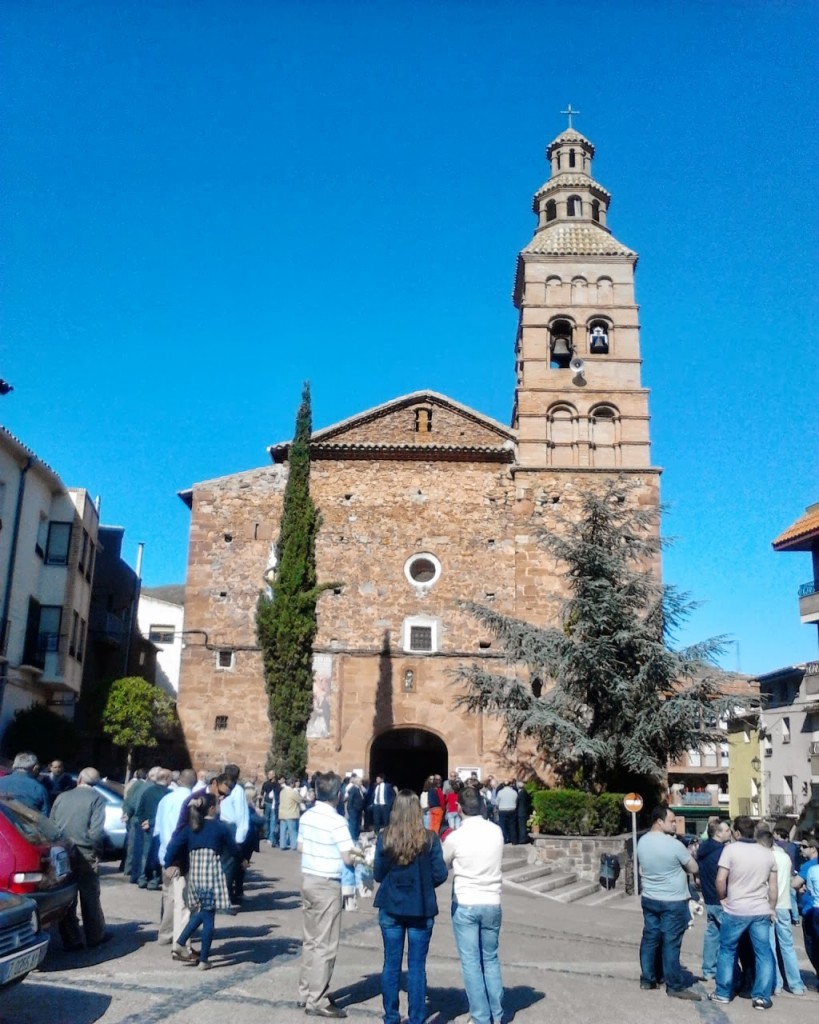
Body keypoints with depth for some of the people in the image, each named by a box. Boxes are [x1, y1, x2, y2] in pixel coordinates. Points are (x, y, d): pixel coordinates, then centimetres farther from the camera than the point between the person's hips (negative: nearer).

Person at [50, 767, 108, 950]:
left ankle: (70, 940, 12)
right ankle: (95, 937, 20)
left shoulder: (62, 797, 9)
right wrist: (97, 851, -1)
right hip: (85, 854, -3)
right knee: (90, 898, 10)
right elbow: (96, 831, -13)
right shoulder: (97, 799, -5)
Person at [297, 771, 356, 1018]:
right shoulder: (337, 822, -19)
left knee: (311, 940, 18)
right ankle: (317, 1001, 5)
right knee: (325, 945, 1)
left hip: (308, 880, 8)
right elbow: (347, 859, -19)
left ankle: (306, 993, 26)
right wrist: (357, 858, 1)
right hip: (327, 885, -8)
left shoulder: (306, 816, 3)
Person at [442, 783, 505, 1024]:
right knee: (491, 959, 17)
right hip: (492, 904, 4)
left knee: (471, 963, 6)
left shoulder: (455, 837, -13)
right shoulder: (496, 831, -4)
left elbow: (443, 866, 4)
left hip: (465, 905, -3)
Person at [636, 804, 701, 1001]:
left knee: (650, 938, 14)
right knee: (670, 943, 1)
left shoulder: (642, 842, 1)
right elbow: (694, 868, -9)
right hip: (673, 902, -6)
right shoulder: (674, 845, -21)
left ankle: (647, 978, 24)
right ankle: (675, 986, 9)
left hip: (649, 899, 6)